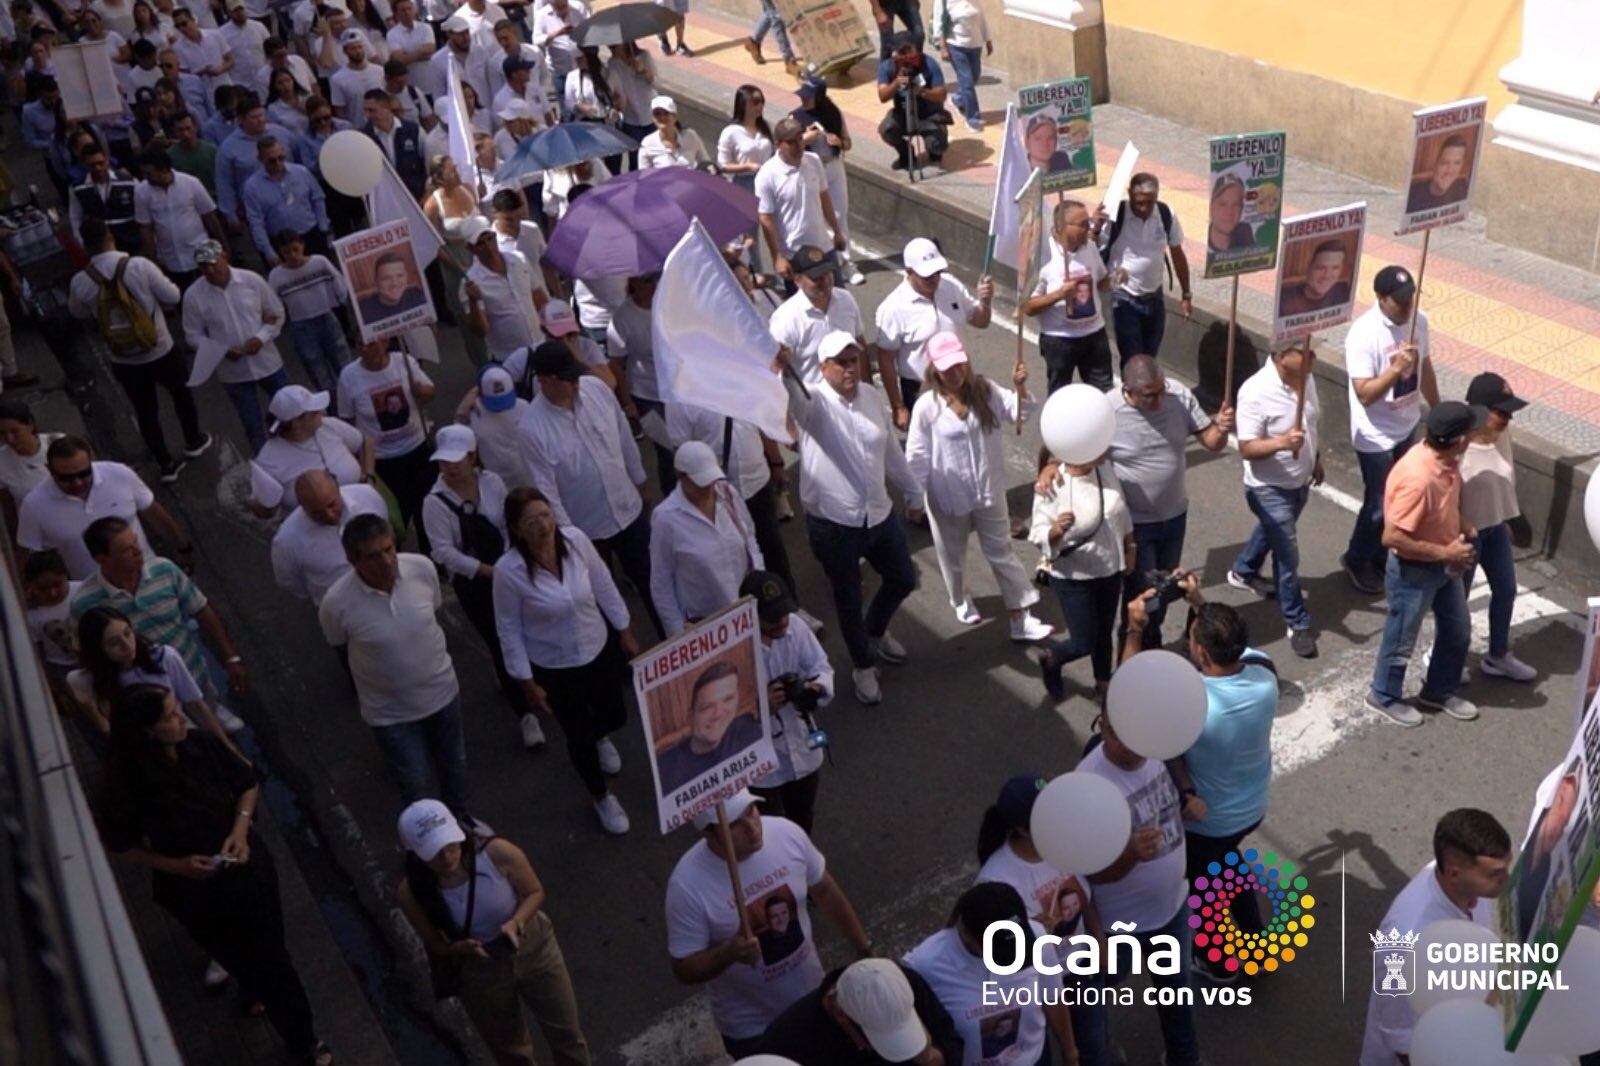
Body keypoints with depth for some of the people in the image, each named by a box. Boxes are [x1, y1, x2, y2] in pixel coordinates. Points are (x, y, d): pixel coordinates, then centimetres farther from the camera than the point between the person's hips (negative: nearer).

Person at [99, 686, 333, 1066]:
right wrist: (176, 866, -20)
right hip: (193, 890, -2)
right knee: (242, 959, 17)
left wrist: (240, 829, -16)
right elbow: (122, 845, -9)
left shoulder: (201, 744, -17)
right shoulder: (129, 782, -25)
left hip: (246, 865, 3)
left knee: (270, 953, 18)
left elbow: (248, 783, -1)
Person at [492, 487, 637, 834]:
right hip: (555, 667, -3)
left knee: (616, 716, 23)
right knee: (578, 736, 14)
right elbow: (509, 630, -15)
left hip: (600, 648, 4)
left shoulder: (575, 538, -19)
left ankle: (598, 738, 64)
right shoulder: (508, 570, -28)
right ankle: (602, 797, 44)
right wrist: (527, 681, -8)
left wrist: (625, 632, 5)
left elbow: (604, 586, -3)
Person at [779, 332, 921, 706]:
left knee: (904, 580, 22)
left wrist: (913, 491, 22)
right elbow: (791, 395, -43)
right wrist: (784, 369, -66)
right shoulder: (813, 403, -17)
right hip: (833, 524, -5)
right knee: (848, 600, 13)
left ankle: (875, 633, 52)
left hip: (880, 515, 6)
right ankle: (862, 666, 38)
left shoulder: (872, 396, 1)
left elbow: (891, 449, 13)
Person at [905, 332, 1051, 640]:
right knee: (953, 556, 20)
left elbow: (1019, 415, -10)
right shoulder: (926, 406, -17)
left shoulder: (985, 390, -8)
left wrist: (1020, 387, -28)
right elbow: (917, 456, -11)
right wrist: (914, 497, -6)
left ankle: (1020, 620, 17)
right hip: (948, 496, -2)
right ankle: (960, 600, 50)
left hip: (989, 491, 2)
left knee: (1001, 553, 10)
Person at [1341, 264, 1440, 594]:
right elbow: (1364, 394, -27)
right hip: (1376, 436, -7)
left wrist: (1439, 410, 18)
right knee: (1379, 506, 5)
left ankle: (1382, 558, 39)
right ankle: (1356, 561, 30)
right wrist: (1396, 369, -40)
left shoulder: (1419, 320, -5)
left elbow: (1425, 366, 11)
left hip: (1407, 427, 7)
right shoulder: (1363, 334, -26)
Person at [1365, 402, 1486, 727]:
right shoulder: (1418, 478, -35)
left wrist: (1463, 525, -4)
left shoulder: (1447, 460, -8)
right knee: (1402, 640, 13)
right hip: (1414, 570, -8)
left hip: (1445, 565, 9)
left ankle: (1438, 692, 43)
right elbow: (1392, 538, -31)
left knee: (1458, 631, 22)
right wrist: (1444, 553, -24)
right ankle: (1384, 696, 36)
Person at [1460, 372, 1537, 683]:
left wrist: (1505, 519, 17)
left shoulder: (1501, 432, -7)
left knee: (1506, 590, 21)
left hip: (1495, 526, 8)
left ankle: (1498, 657, 42)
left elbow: (1505, 478, 9)